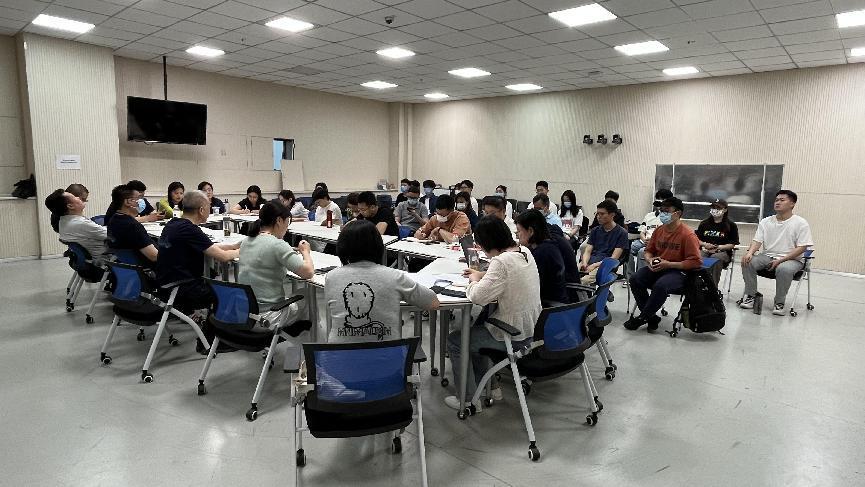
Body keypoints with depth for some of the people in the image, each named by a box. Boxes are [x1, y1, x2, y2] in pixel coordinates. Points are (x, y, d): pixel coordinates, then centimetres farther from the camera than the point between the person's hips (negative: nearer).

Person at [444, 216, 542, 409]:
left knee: (455, 341, 6)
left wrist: (474, 281, -7)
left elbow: (478, 296, -28)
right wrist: (482, 275, 9)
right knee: (475, 332, 29)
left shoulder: (502, 262, -26)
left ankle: (469, 399, 15)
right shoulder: (525, 252, 1)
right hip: (530, 327, 9)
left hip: (514, 336, -9)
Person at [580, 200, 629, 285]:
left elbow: (614, 258, -4)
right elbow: (587, 251, 11)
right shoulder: (595, 231, 20)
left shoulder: (621, 233, 4)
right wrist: (584, 263, -12)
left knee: (585, 280, -36)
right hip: (590, 262, 5)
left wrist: (595, 265, -17)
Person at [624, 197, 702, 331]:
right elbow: (648, 251, 19)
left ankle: (642, 318, -14)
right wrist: (650, 260, -7)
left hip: (678, 271, -6)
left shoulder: (688, 234, -13)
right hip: (657, 268, 6)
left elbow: (695, 261, -16)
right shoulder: (659, 230, 6)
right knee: (635, 279, -20)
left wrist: (668, 264, -20)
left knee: (660, 285, -36)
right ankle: (651, 317, -9)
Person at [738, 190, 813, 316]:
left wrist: (781, 260, -20)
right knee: (748, 261, -25)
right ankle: (750, 296, -11)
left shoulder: (801, 223, -3)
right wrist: (750, 252, -21)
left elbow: (802, 248, -9)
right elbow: (757, 241, 3)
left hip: (791, 259, -4)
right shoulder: (765, 222, 9)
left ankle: (779, 302, -18)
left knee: (784, 269, -38)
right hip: (767, 256, 4)